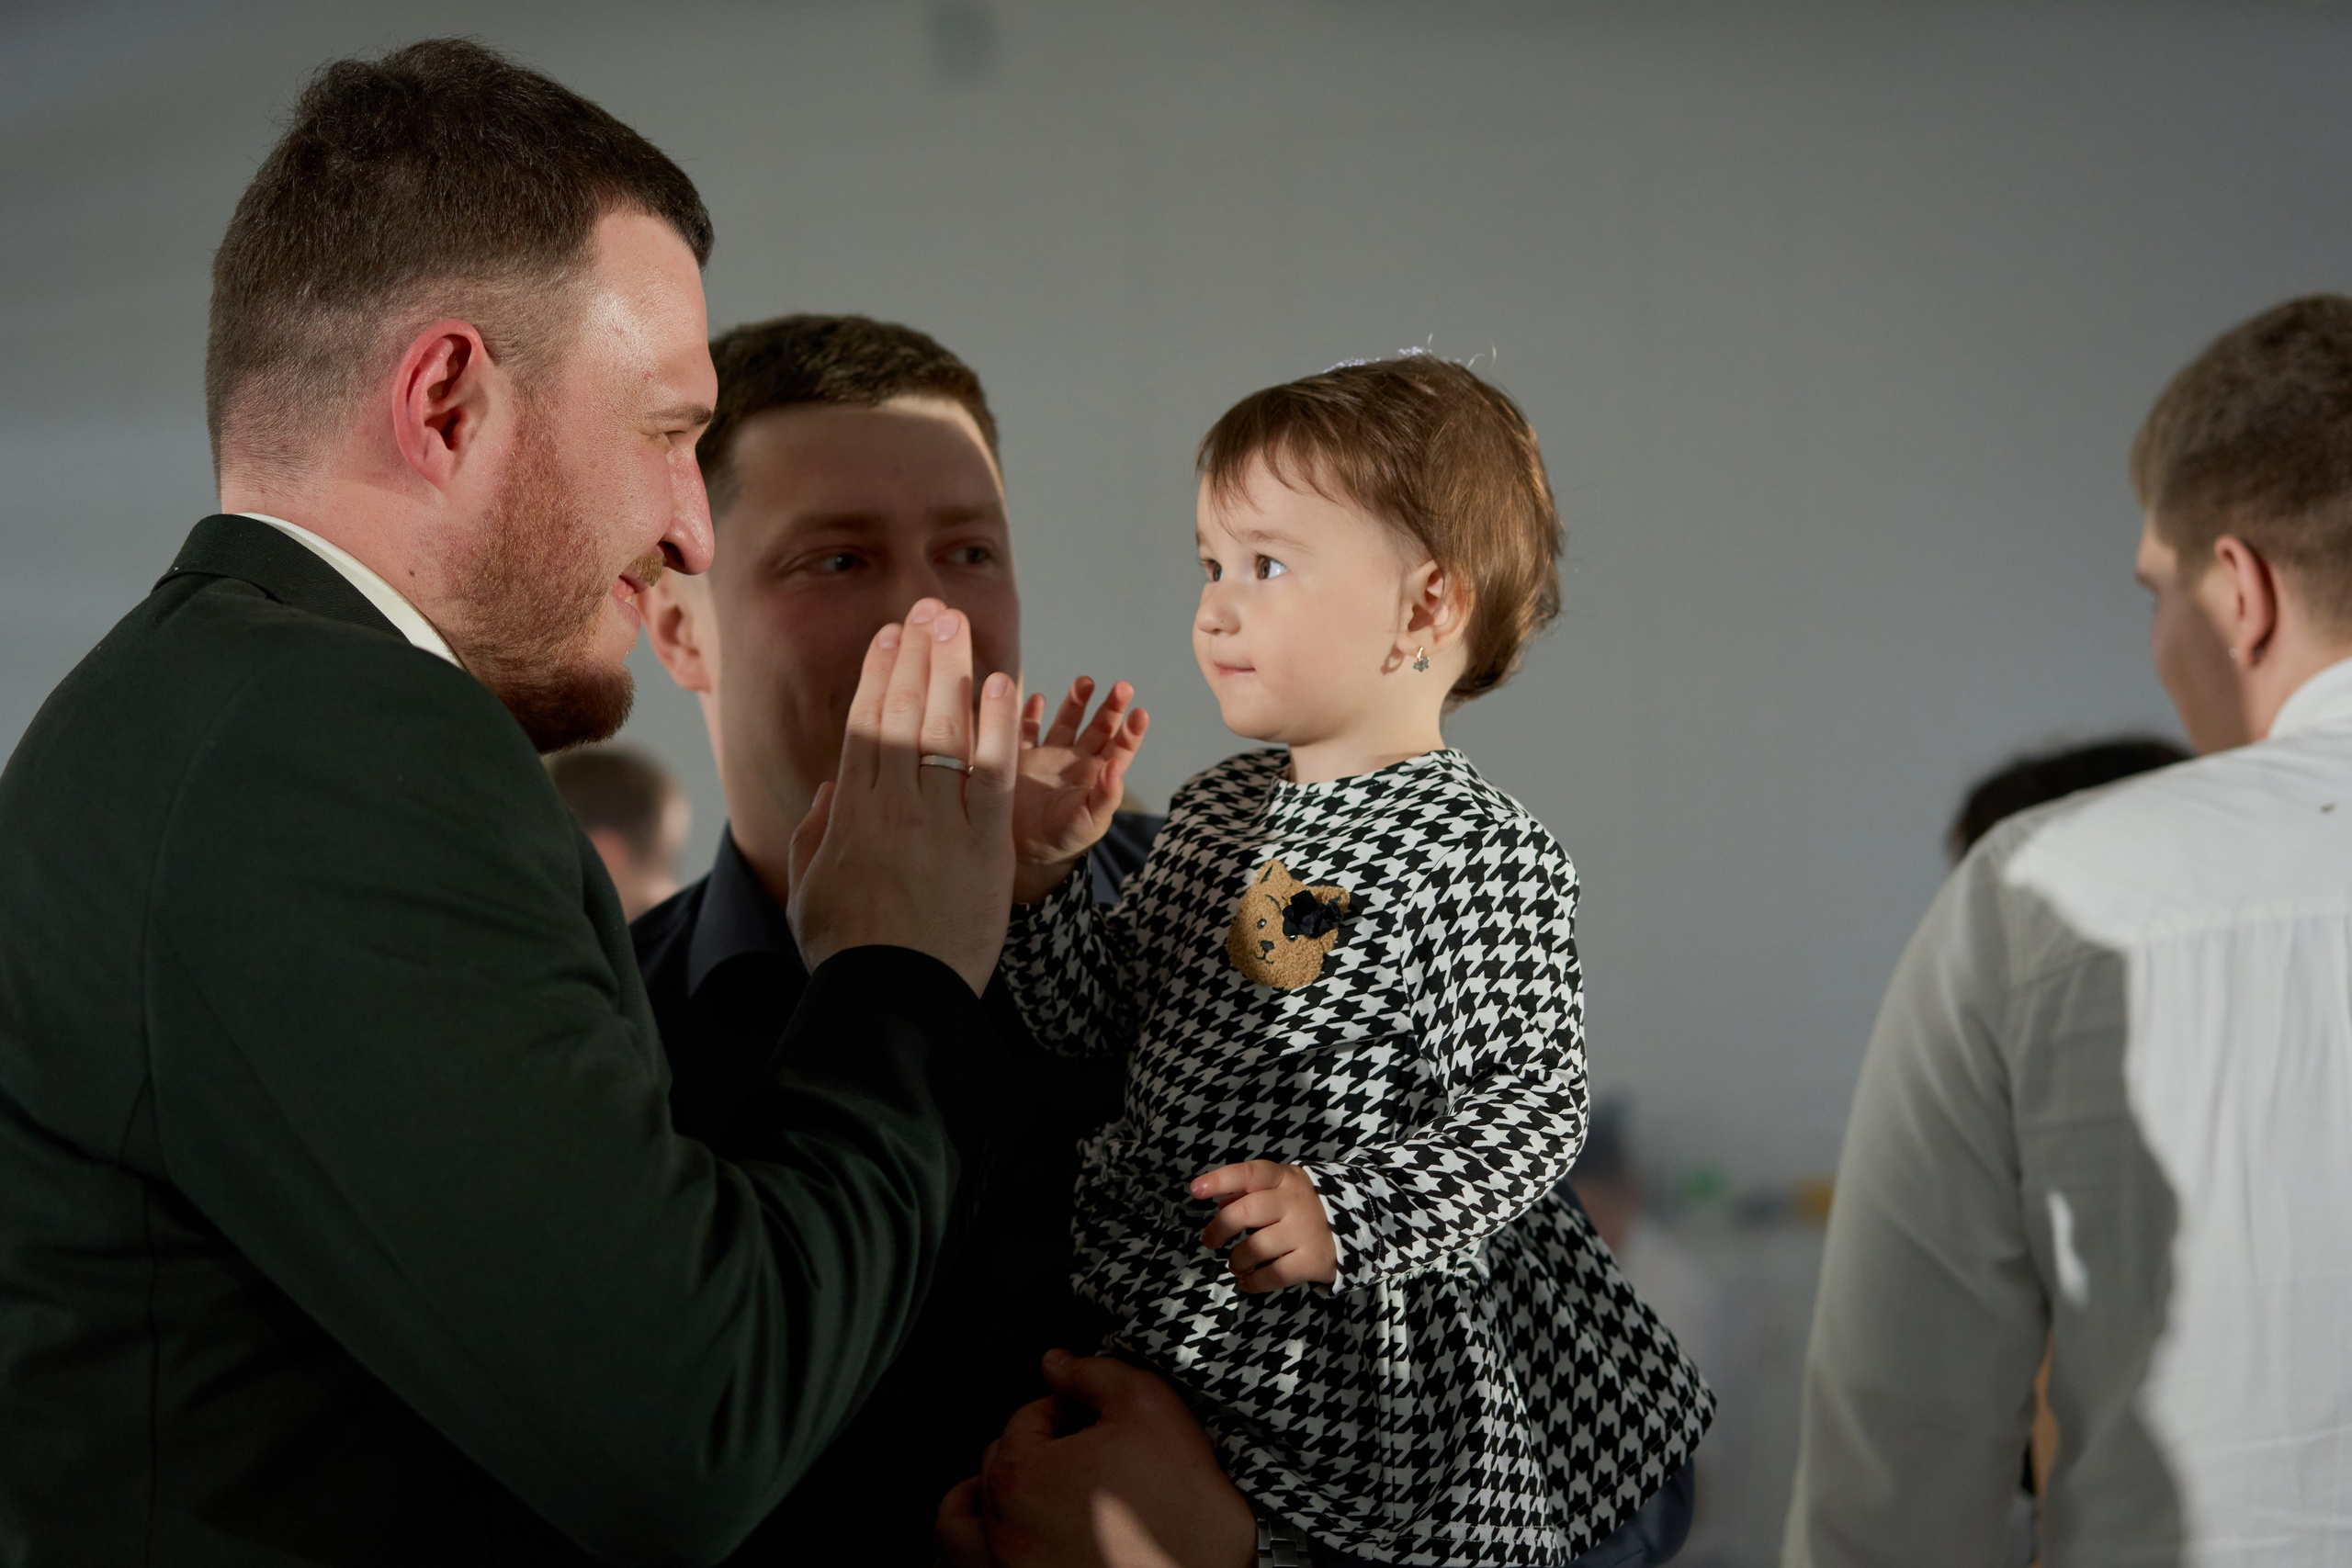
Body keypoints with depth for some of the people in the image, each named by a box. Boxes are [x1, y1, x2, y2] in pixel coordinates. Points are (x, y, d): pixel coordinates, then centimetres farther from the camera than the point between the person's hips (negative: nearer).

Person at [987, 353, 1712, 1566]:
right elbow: (1094, 1023, 12)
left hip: (1356, 1350, -7)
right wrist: (1040, 870, -2)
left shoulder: (1486, 858, -15)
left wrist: (1341, 1211, -28)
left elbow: (1532, 1108, -18)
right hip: (1153, 1307, 7)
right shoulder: (1214, 809, 8)